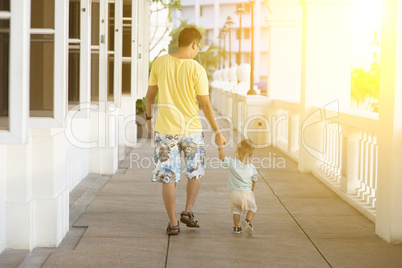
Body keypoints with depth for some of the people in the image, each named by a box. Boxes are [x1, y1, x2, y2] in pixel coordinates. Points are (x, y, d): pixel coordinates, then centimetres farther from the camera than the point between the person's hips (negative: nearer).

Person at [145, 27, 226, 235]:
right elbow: (205, 105, -10)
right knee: (195, 171, 22)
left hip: (165, 129, 2)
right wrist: (217, 132, -1)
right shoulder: (197, 70, -11)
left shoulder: (160, 63, -3)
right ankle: (188, 211, 17)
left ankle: (173, 223, 9)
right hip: (191, 129, -1)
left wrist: (149, 117, 22)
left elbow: (150, 95, 6)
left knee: (168, 177, 7)